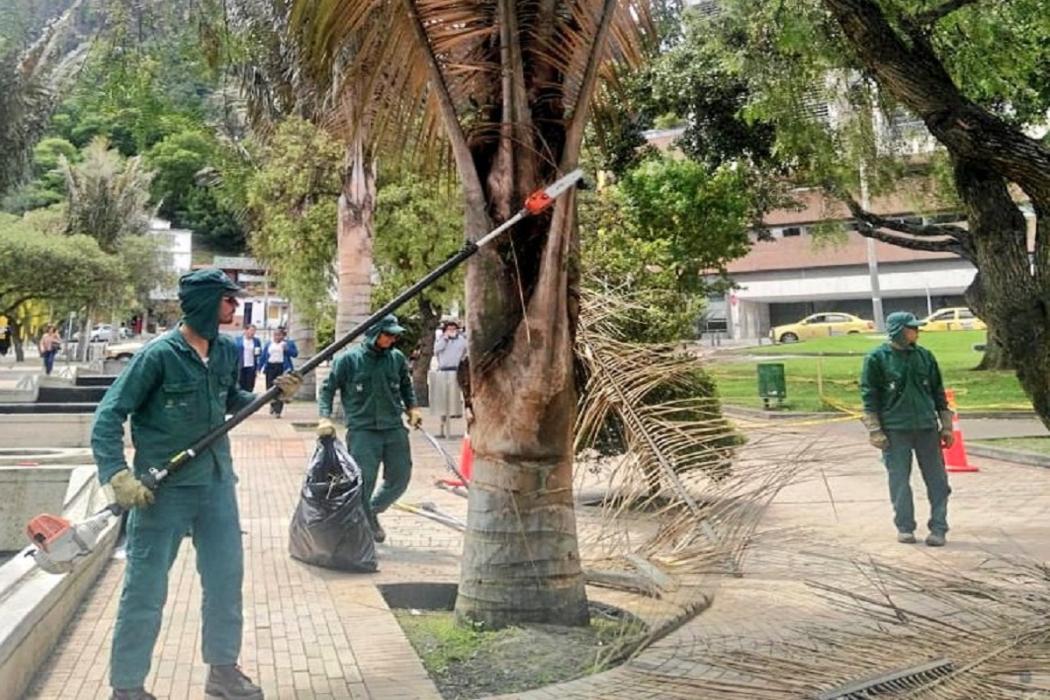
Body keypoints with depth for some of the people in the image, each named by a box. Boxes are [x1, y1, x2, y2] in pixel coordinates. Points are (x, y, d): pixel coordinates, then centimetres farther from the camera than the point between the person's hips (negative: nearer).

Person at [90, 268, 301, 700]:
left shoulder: (227, 351, 4)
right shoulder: (159, 355, -16)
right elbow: (109, 416, -14)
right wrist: (119, 475, -24)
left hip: (216, 483, 7)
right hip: (163, 489, -6)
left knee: (226, 578, 14)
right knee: (145, 590, 4)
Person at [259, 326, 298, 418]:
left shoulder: (289, 343, 6)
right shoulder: (268, 344, 13)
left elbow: (295, 353, 0)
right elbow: (263, 356, 13)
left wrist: (287, 349, -16)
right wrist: (259, 368, 9)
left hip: (283, 368, -3)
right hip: (270, 367, 3)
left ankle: (277, 410, -4)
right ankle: (273, 404, 30)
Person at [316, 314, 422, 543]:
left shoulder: (397, 358, 5)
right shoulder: (348, 359, -6)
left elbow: (406, 385, 21)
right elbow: (327, 389, -1)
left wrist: (412, 408, 9)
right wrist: (325, 418, -13)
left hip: (394, 428, 5)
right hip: (362, 430, -4)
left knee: (400, 478, 10)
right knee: (363, 481, -5)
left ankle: (372, 513, 35)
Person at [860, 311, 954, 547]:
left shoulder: (925, 356, 8)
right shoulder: (877, 359, -4)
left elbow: (938, 392, 14)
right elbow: (869, 396, -4)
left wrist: (946, 425, 12)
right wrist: (875, 431, -8)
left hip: (926, 427, 4)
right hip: (895, 429, -3)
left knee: (937, 479, 3)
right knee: (899, 481, 3)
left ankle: (938, 528, 12)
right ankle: (905, 527, 16)